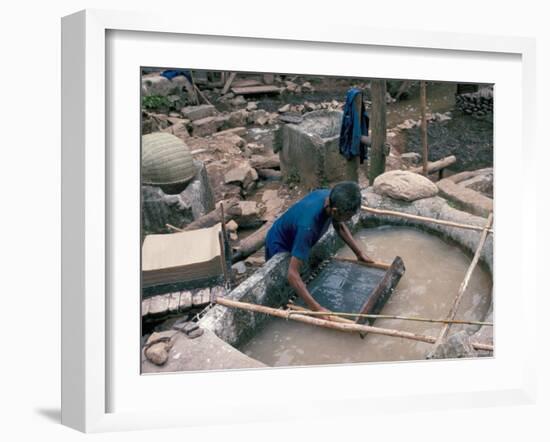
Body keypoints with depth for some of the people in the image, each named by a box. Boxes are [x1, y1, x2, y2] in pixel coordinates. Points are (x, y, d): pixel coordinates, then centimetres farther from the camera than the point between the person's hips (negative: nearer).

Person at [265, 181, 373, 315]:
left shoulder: (329, 197, -24)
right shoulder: (308, 225, -46)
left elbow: (339, 226, 0)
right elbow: (292, 274, -47)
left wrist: (359, 253, -5)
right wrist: (317, 308, -52)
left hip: (295, 240, 7)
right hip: (279, 247, -7)